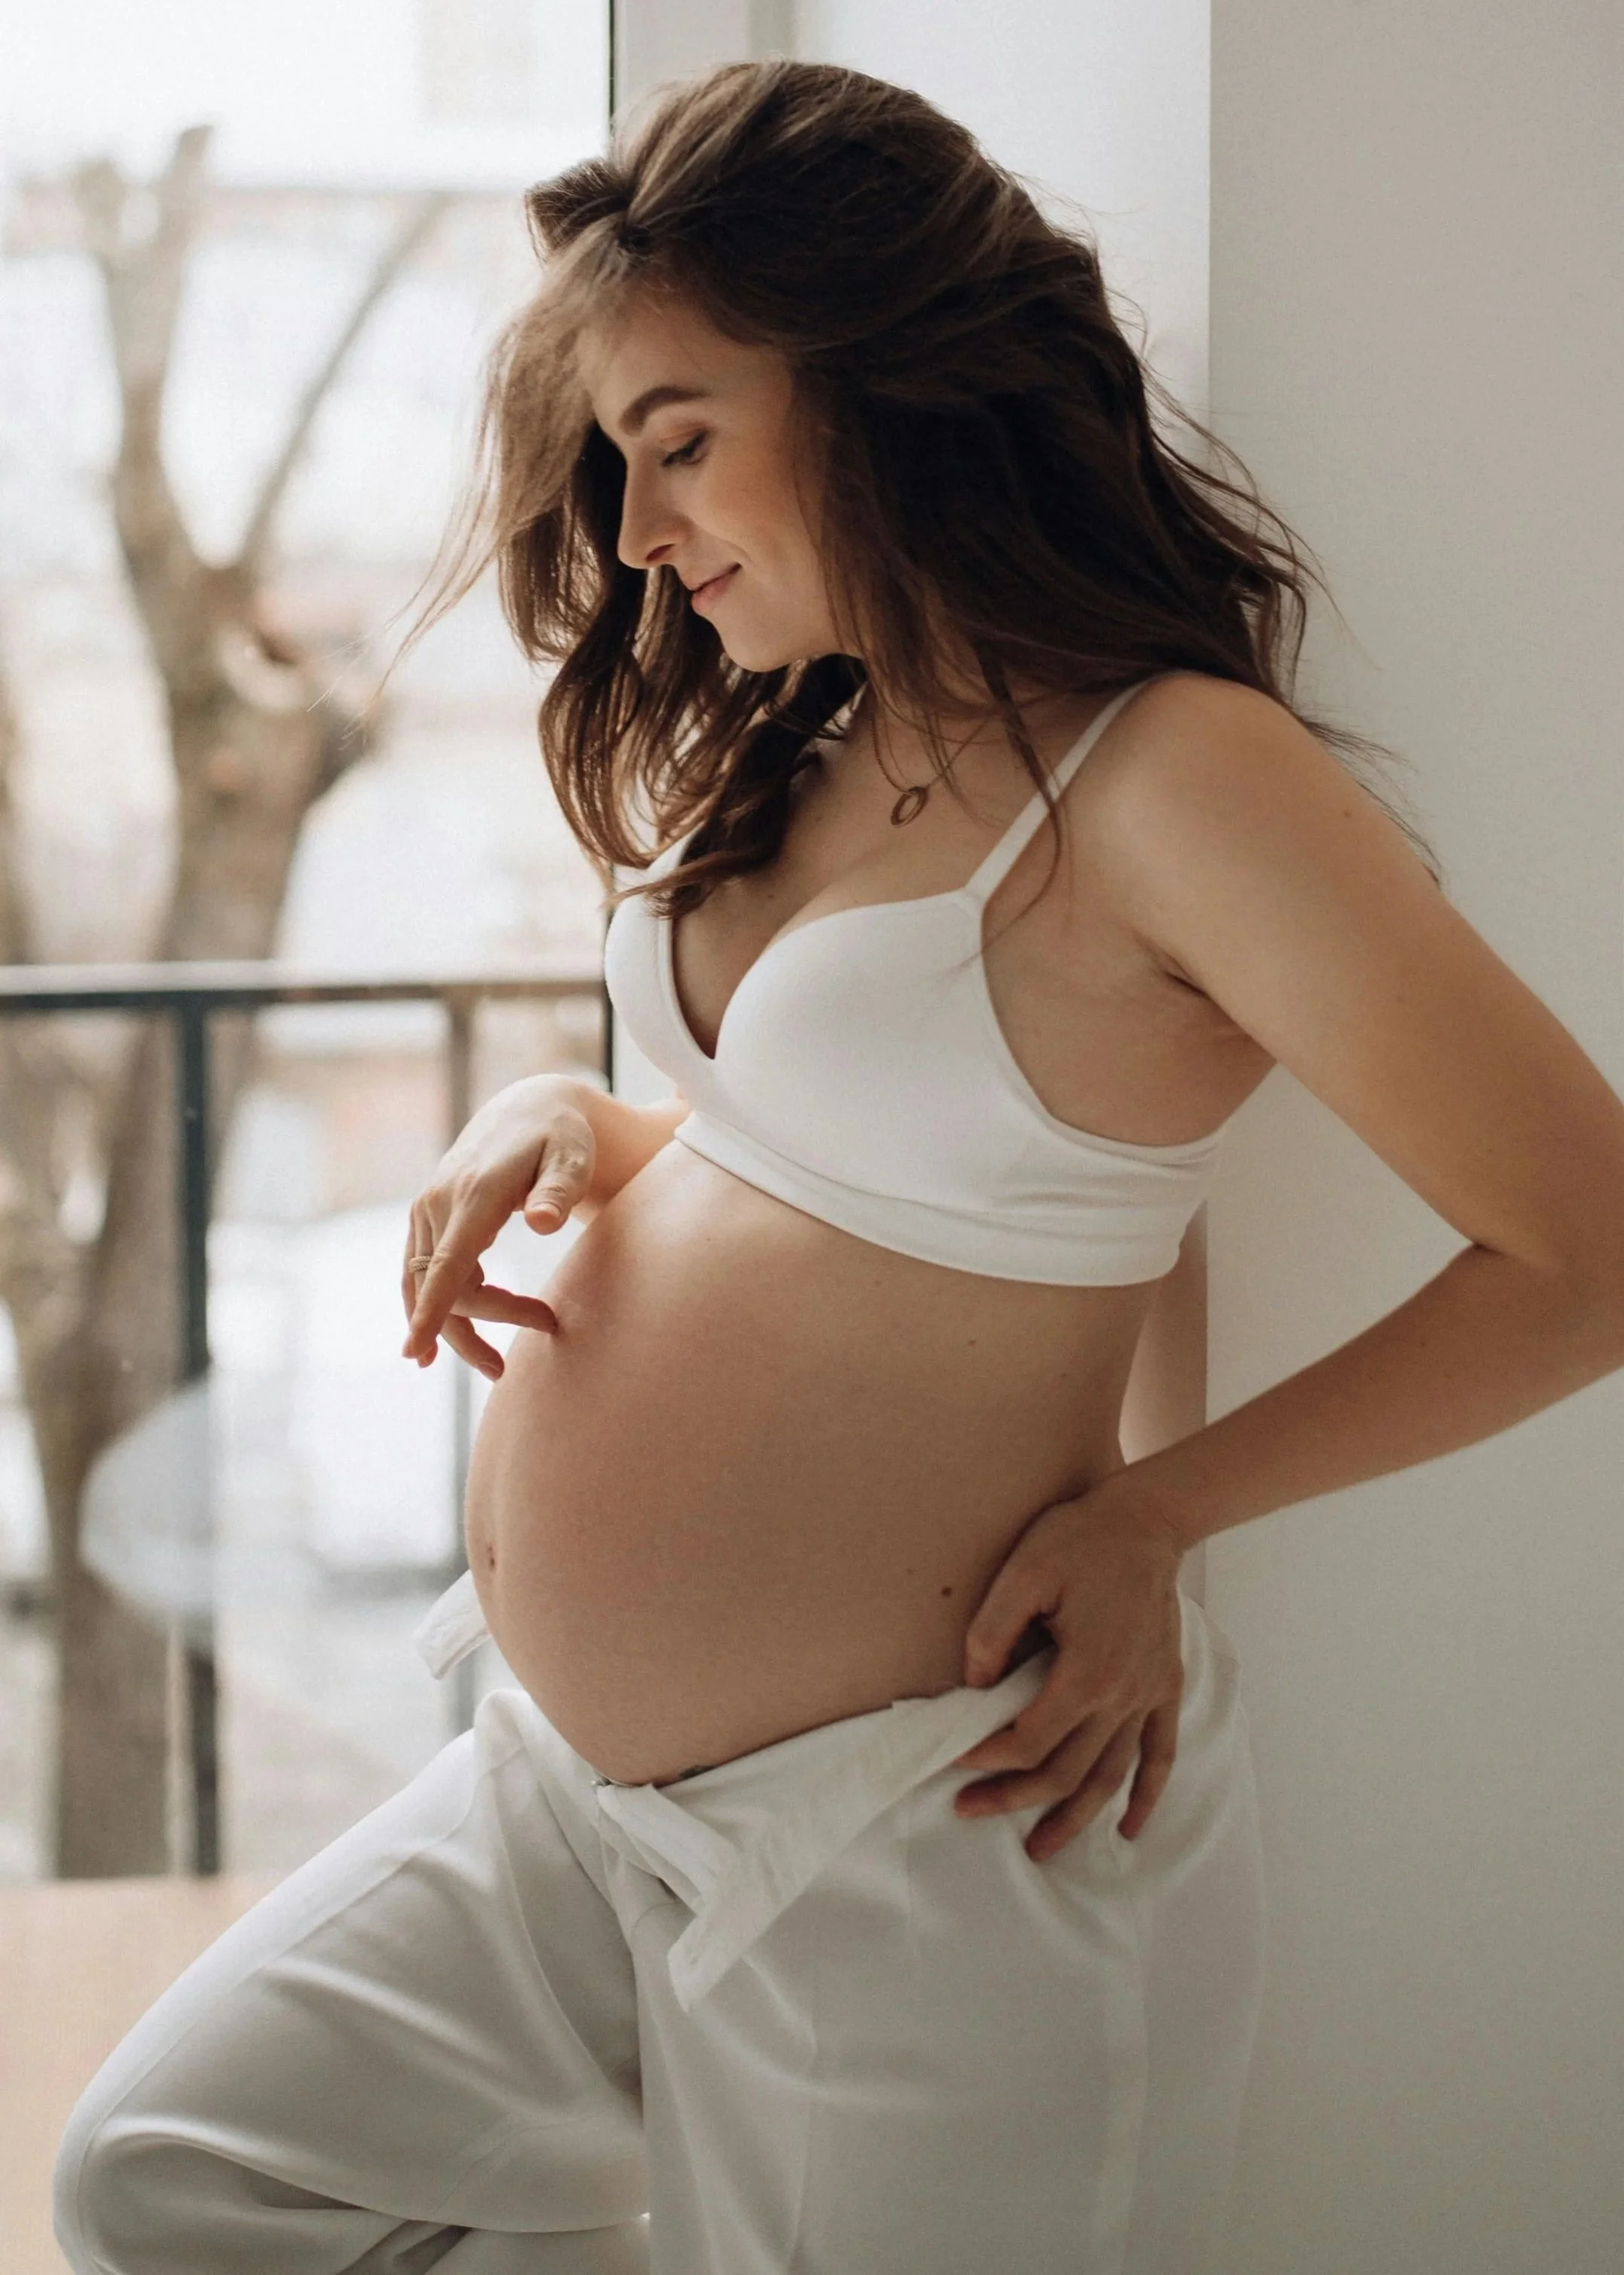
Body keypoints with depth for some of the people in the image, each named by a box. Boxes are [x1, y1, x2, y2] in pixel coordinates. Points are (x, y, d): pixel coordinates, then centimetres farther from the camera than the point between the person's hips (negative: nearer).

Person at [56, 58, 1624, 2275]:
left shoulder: (1174, 778, -19)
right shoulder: (813, 749, 7)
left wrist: (1154, 1513, -12)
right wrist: (563, 1126, -1)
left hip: (923, 1845, -9)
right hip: (586, 1791, 9)